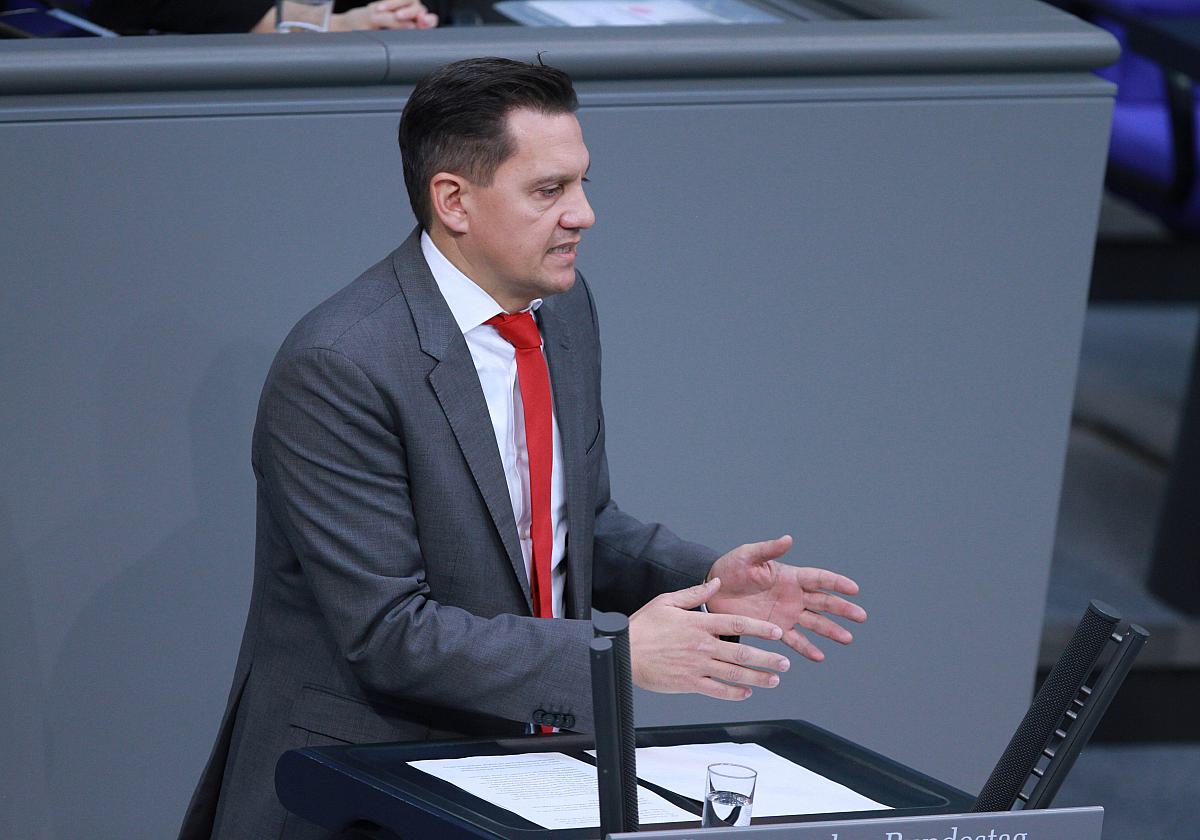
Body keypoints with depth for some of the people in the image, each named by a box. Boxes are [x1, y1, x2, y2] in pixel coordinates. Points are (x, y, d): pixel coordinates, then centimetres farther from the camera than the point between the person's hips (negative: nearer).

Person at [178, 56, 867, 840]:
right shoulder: (338, 368, -18)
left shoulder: (563, 306, 7)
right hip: (360, 777, -6)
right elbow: (388, 634, -19)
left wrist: (707, 580, 0)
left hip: (529, 749, 6)